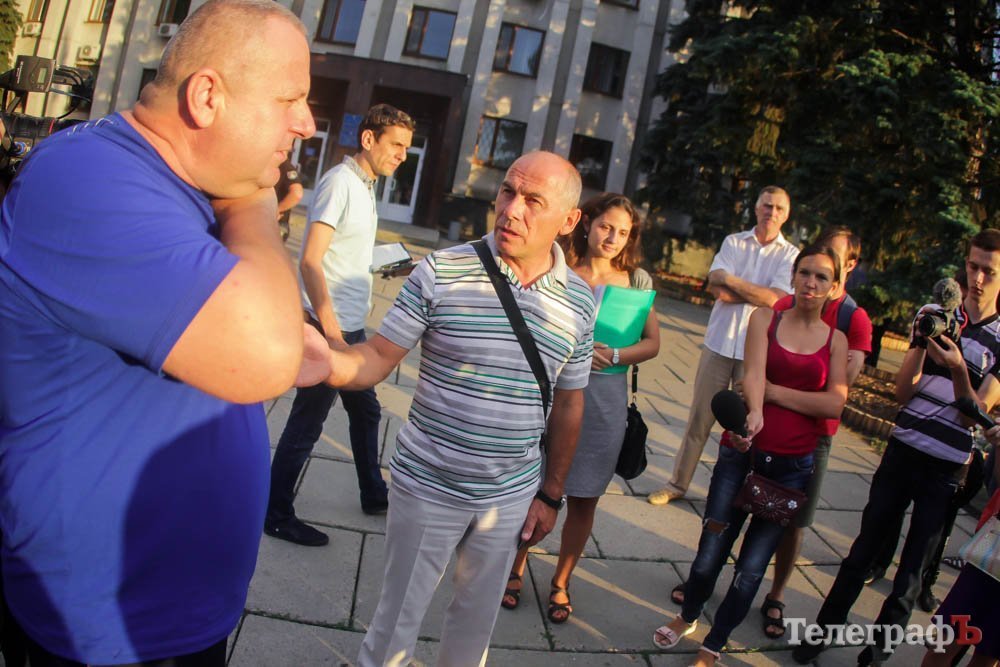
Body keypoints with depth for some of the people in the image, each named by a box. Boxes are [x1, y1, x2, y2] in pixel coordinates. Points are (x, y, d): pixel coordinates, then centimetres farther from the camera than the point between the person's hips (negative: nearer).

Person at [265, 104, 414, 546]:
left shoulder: (365, 186, 14)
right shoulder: (340, 182, -16)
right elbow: (310, 261, -24)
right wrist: (331, 331, -28)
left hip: (352, 326, 10)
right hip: (329, 326, -10)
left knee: (366, 411, 21)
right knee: (306, 423, 0)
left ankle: (374, 495, 37)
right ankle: (276, 514, 14)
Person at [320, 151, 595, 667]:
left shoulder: (578, 303, -3)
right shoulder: (441, 272, -13)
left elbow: (568, 403, 6)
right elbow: (377, 358, -10)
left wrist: (550, 493, 9)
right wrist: (323, 362, -32)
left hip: (511, 496, 3)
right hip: (428, 488, -2)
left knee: (477, 619, 22)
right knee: (398, 618, 14)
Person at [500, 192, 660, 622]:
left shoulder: (636, 279, 3)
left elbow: (652, 342, 5)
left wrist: (614, 356, -13)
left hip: (603, 401, 2)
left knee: (583, 499, 11)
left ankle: (561, 583, 31)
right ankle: (516, 571, 32)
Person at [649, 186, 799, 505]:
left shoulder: (791, 255, 2)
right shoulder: (733, 242, 6)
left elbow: (776, 299, -13)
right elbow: (717, 287, -8)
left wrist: (733, 281, -11)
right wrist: (760, 294, -10)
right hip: (719, 342, 1)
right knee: (699, 417, 7)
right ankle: (678, 483, 18)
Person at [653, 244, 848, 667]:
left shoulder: (835, 340, 6)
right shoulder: (765, 319, 2)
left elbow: (834, 405, -8)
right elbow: (754, 372, -15)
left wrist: (774, 391, -12)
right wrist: (755, 412, -34)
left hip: (793, 466, 1)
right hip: (743, 452, -1)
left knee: (751, 569, 3)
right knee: (710, 555, 4)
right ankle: (688, 616, 36)